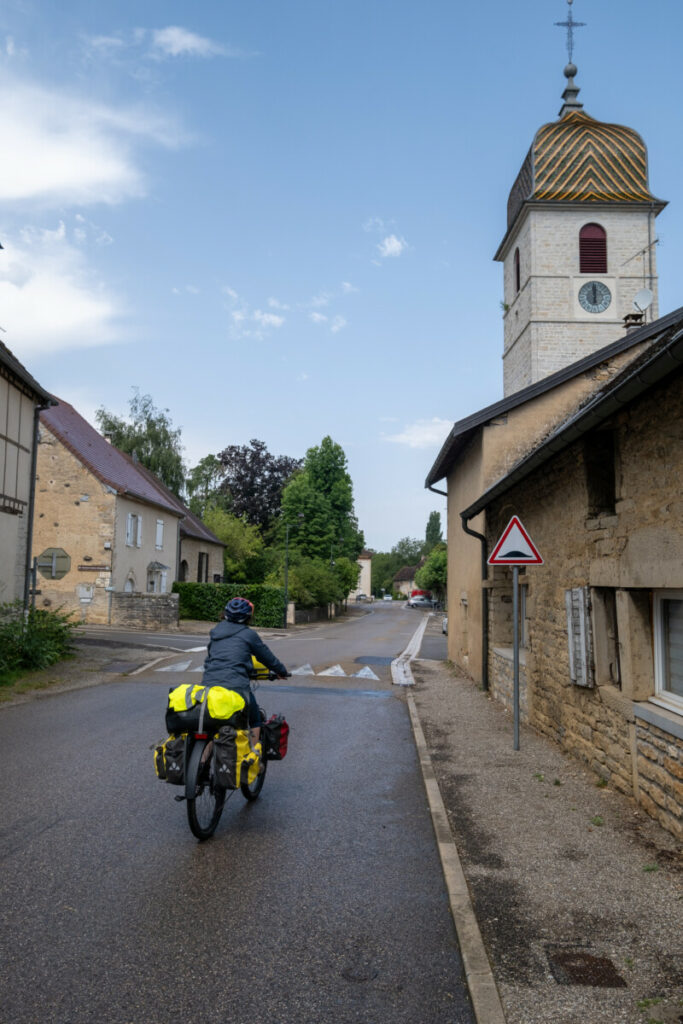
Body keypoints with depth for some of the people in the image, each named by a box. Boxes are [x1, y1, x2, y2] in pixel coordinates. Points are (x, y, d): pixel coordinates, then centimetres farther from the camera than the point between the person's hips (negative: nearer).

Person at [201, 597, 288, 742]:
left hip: (208, 685, 4)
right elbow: (267, 657, 12)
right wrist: (281, 672, 31)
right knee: (255, 721, 18)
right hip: (236, 687, -4)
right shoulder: (248, 635, 2)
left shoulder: (215, 632, 17)